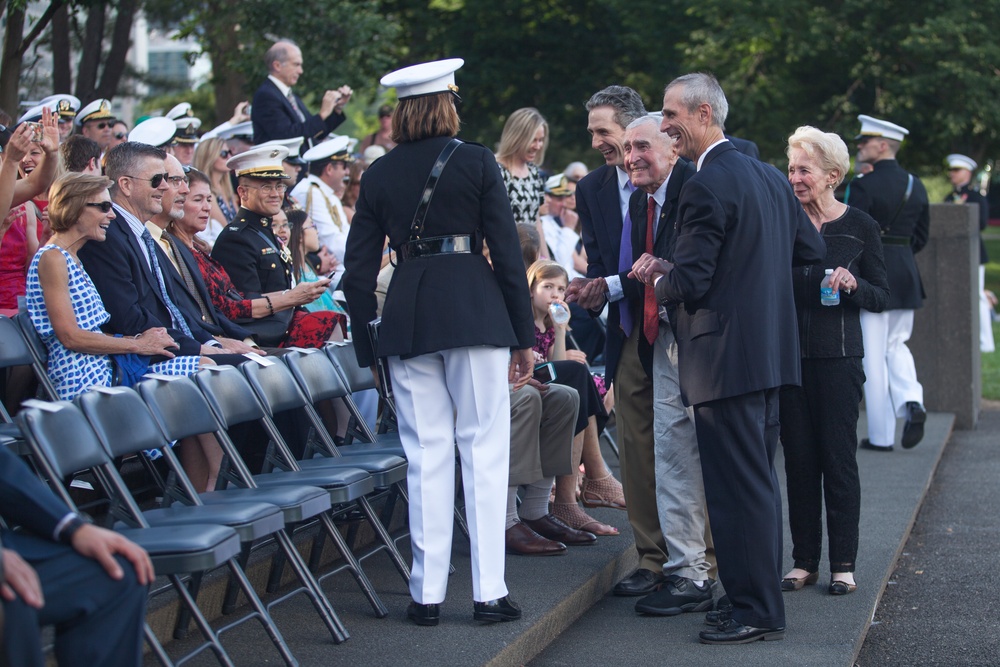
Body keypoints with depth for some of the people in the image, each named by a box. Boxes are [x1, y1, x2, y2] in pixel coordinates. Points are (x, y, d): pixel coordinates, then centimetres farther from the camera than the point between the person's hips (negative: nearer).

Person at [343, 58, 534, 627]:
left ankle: (428, 594, 7)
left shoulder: (380, 174, 8)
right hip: (474, 308, -3)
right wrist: (524, 335, 2)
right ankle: (490, 591, 0)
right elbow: (507, 252, -3)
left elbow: (359, 270, 8)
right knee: (484, 448, 1)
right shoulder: (477, 162, 0)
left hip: (407, 314, 3)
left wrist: (368, 347, 14)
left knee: (426, 454, 6)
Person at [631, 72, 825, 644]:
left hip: (726, 356, -9)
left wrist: (656, 277, 2)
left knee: (738, 487, -4)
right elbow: (813, 250, 17)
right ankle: (762, 594, 24)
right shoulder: (770, 176, 11)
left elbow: (690, 282, -19)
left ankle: (756, 613, 0)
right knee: (760, 483, 16)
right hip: (773, 352, 9)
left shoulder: (705, 187, -16)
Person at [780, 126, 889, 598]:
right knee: (798, 456, 5)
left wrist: (852, 284, -16)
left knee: (838, 456, -1)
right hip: (789, 354, 2)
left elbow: (881, 297, 3)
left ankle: (843, 563, 7)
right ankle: (804, 560, 13)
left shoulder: (859, 227, 0)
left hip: (838, 355, -2)